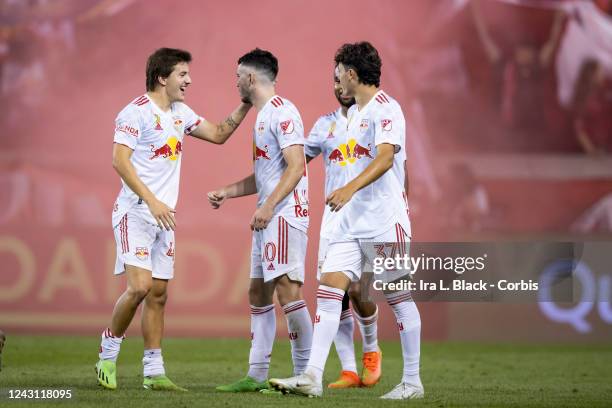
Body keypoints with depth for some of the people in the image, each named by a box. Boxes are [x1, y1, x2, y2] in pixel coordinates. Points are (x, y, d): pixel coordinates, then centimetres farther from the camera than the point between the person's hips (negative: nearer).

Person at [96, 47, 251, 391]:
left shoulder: (181, 113, 14)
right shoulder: (137, 112, -10)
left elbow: (218, 134, 23)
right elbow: (120, 161, -16)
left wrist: (245, 106, 9)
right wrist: (152, 201, -23)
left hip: (164, 216, 8)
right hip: (135, 212, -8)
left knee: (159, 294, 5)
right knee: (140, 286, -18)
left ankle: (154, 372, 7)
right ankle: (108, 354, -1)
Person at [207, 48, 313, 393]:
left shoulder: (282, 112, -11)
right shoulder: (263, 115, 20)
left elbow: (296, 167, -19)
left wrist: (269, 206, -25)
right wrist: (227, 193, 22)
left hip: (285, 213, -11)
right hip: (268, 216, 11)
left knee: (287, 288, -14)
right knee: (259, 293, 10)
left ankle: (305, 373, -12)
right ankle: (257, 376, 13)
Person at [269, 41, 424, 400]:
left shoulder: (386, 109, -12)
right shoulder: (354, 113, 17)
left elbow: (385, 158, -26)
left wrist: (350, 189, -38)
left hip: (385, 219, -9)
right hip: (352, 219, 9)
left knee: (399, 297, -1)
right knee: (329, 288, -2)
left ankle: (413, 382, 7)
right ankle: (313, 377, -7)